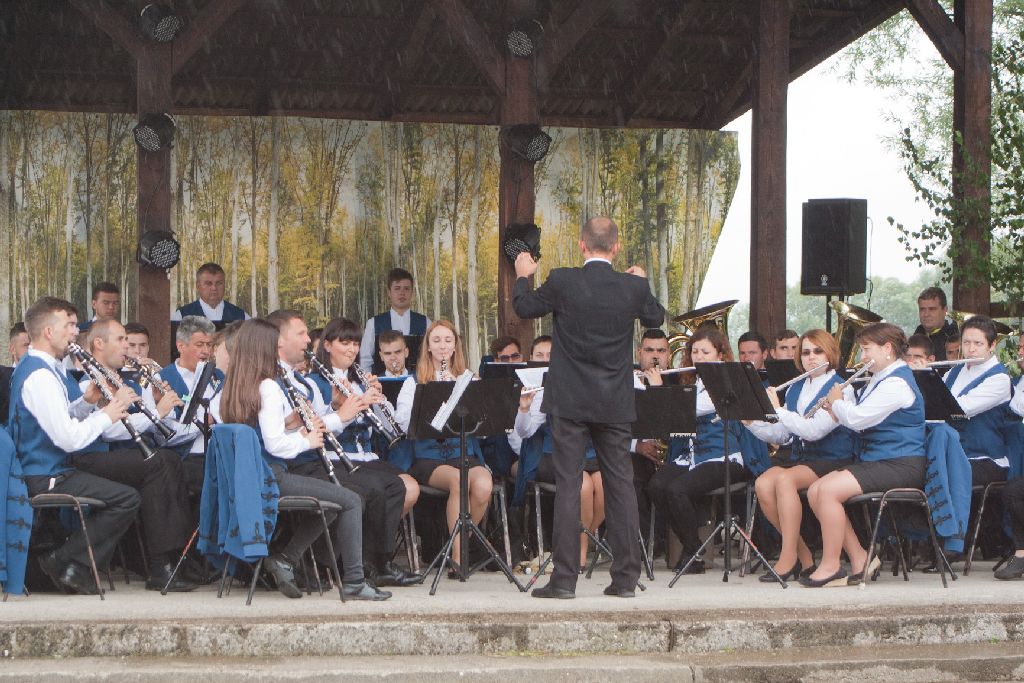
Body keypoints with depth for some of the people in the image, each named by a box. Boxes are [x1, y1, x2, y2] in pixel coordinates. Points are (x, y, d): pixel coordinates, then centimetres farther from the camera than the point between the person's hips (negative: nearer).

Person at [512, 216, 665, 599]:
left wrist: (523, 276, 25)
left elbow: (524, 308, 6)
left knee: (568, 486, 0)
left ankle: (565, 578, 0)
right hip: (616, 404, 2)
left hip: (570, 402, -2)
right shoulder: (634, 287, -4)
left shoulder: (562, 282, -10)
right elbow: (655, 318, 15)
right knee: (620, 485, 8)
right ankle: (626, 578, 10)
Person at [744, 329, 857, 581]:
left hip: (832, 461, -6)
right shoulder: (795, 389, 16)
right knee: (762, 484, -24)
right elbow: (780, 435, 13)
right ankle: (803, 555, -12)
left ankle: (788, 559, -28)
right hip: (799, 457, 6)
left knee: (784, 479, -34)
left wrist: (778, 409, -15)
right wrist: (750, 421, -2)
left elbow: (815, 430, -19)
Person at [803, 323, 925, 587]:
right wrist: (842, 401, 6)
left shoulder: (896, 383, -15)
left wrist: (836, 403, -3)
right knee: (815, 491, -3)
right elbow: (854, 418, 24)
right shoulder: (880, 380, 20)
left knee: (829, 490, -24)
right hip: (874, 460, 11)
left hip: (900, 464, -11)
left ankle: (830, 567, -15)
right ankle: (859, 559, 0)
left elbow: (857, 418, -22)